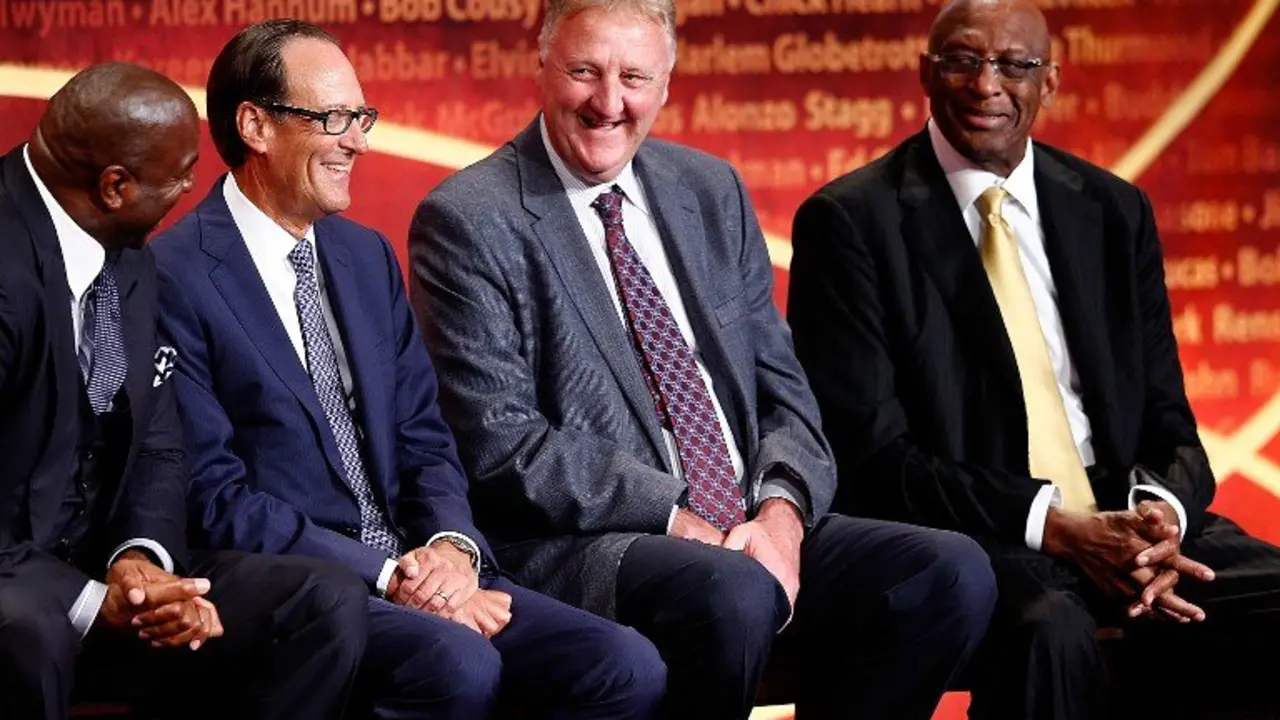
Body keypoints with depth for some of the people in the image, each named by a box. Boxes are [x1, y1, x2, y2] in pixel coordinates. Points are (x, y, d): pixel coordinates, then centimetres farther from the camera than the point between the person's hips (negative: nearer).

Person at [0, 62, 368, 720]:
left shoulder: (130, 263, 8)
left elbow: (159, 448, 10)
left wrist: (142, 556, -11)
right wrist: (94, 603, -27)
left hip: (105, 567, 8)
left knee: (328, 605, -11)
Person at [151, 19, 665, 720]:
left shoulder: (367, 255, 17)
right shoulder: (176, 278, -7)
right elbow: (217, 497, -12)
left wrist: (451, 545, -6)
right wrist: (387, 575, -17)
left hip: (416, 571, 7)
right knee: (458, 663, -36)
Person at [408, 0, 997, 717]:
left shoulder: (712, 191, 15)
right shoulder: (468, 221, -4)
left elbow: (781, 388, 14)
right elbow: (500, 442, -11)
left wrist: (781, 511, -8)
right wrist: (676, 519, -16)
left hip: (752, 526, 6)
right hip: (573, 546, -6)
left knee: (955, 572, -16)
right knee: (733, 594, -37)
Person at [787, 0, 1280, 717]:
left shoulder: (1116, 211, 15)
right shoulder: (851, 222, -1)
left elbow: (1169, 423, 15)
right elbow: (869, 449, -8)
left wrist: (1162, 515, -10)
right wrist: (1055, 528, -18)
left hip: (1123, 518, 5)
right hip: (968, 537, -5)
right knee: (1050, 629, -38)